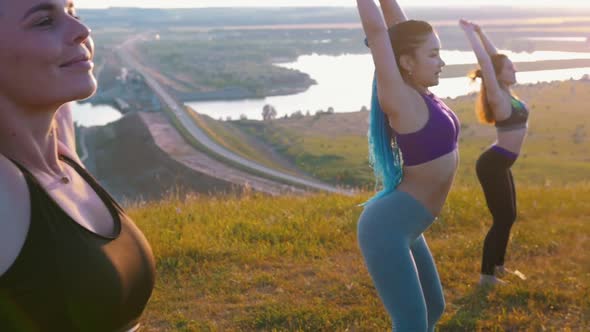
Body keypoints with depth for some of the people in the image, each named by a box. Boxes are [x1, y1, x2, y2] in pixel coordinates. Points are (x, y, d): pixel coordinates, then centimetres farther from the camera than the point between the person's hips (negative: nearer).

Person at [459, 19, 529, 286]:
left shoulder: (506, 93, 7)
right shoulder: (497, 97, -16)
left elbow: (494, 58, 15)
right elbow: (486, 63, -23)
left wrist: (479, 32, 12)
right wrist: (471, 33, -18)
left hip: (500, 163, 10)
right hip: (493, 164, -10)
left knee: (508, 217, 18)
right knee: (502, 219, -4)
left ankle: (497, 264, 33)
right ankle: (487, 275, 5)